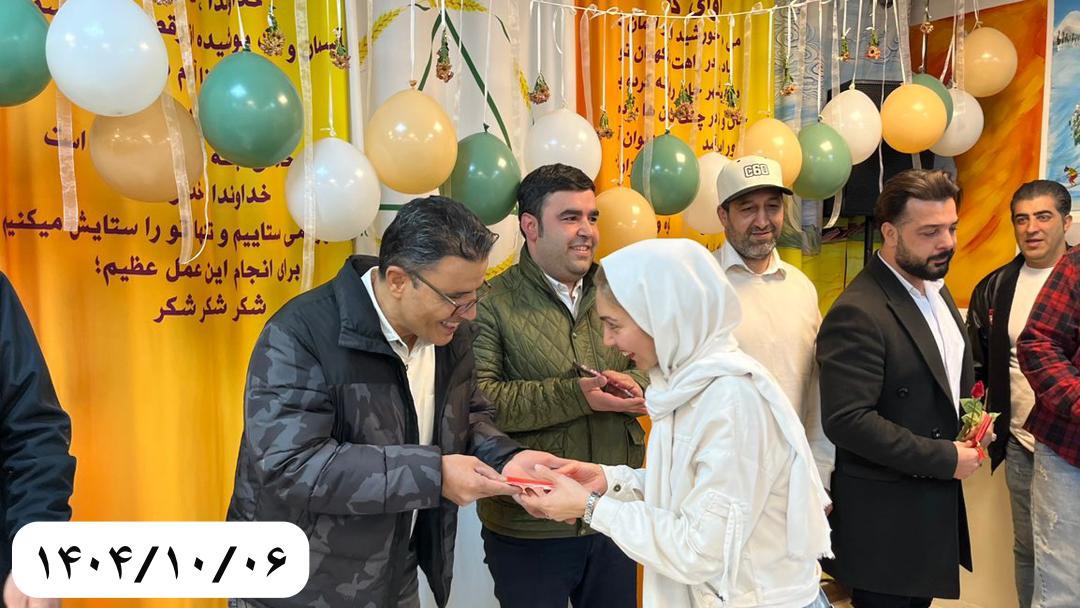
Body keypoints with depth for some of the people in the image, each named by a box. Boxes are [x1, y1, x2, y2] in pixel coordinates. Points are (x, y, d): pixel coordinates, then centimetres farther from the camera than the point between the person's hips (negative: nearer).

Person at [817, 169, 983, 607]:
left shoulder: (936, 289, 7)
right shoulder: (858, 314, -23)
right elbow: (847, 421, -28)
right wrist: (945, 458, -20)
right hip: (885, 518, -8)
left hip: (936, 501, 8)